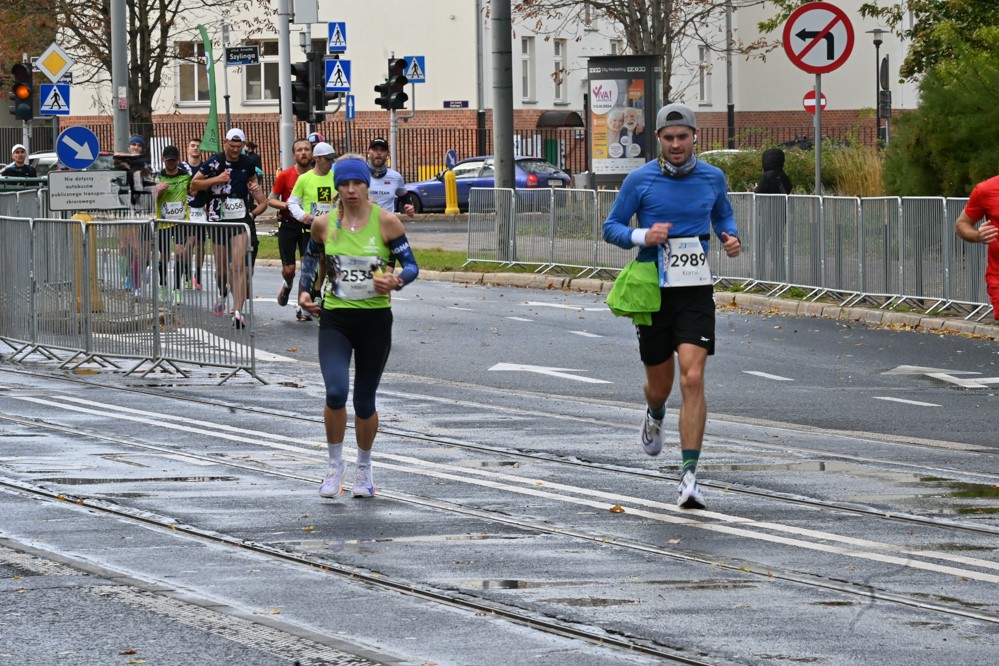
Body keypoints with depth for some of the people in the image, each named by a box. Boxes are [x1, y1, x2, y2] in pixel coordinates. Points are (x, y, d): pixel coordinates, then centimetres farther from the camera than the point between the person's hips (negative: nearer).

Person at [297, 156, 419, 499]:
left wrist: (397, 281, -25)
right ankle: (335, 465, 2)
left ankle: (364, 469, 33)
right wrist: (304, 290, 5)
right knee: (335, 392, -19)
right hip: (335, 319, 1)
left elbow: (411, 265, -4)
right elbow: (311, 257, 19)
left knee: (364, 401, 8)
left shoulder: (386, 222, -8)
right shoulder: (324, 224, -1)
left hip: (375, 320, -1)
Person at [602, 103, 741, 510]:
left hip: (696, 293, 0)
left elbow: (724, 216, 21)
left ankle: (689, 477, -16)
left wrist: (731, 238, -1)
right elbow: (611, 227, 2)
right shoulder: (640, 180, -4)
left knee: (693, 380, -15)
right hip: (654, 293, 0)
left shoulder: (712, 178, 2)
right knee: (659, 384, 13)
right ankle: (655, 416, 53)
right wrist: (643, 236, -18)